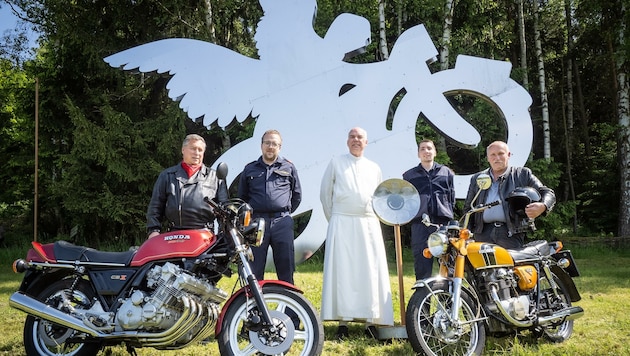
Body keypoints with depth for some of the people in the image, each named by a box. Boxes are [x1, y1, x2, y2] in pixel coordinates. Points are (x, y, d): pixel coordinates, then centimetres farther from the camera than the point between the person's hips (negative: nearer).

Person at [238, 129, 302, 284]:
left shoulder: (289, 167, 12)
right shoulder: (249, 169, 15)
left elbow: (297, 195, 19)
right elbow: (242, 196, 22)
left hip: (282, 222, 0)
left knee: (286, 266, 2)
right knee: (254, 268, 1)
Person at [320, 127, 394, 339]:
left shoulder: (374, 168, 16)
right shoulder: (336, 163, 10)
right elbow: (325, 193, 11)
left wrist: (376, 218, 10)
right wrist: (332, 219, 8)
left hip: (369, 225, 2)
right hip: (342, 223, -2)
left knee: (370, 272, -3)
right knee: (342, 271, -6)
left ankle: (370, 321, 1)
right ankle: (343, 321, -4)